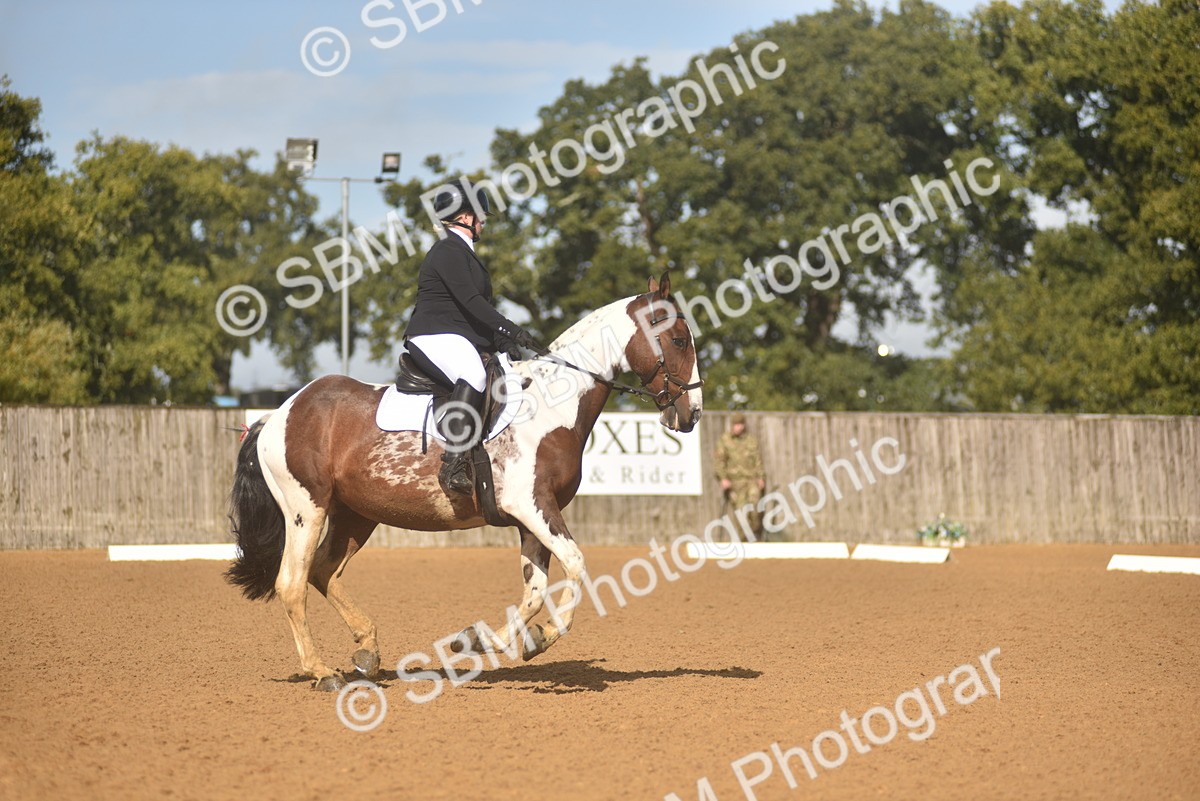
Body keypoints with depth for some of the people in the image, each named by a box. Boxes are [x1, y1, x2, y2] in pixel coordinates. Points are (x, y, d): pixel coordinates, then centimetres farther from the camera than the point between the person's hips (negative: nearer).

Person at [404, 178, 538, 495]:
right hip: (435, 336, -12)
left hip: (459, 340, 12)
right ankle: (454, 465, -44)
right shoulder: (448, 251, -8)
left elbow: (479, 305, 22)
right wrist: (508, 329, -23)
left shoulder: (463, 253, 25)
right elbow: (469, 300, -19)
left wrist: (500, 338, 7)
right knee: (475, 377, -36)